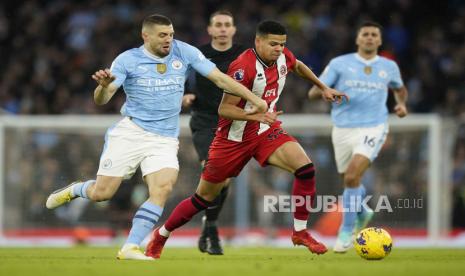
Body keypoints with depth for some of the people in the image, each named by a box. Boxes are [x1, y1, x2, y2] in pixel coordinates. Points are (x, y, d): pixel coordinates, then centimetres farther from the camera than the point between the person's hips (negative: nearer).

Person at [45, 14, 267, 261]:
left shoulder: (185, 53, 1)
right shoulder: (127, 60, -5)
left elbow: (220, 78, 3)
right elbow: (101, 100, -10)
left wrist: (254, 99, -1)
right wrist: (104, 85, -34)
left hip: (165, 139, 2)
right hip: (130, 133, -2)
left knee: (163, 189, -23)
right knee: (101, 193, -5)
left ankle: (130, 248, -17)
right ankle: (74, 190, 31)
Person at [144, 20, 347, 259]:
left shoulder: (283, 57, -5)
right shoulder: (244, 67, -27)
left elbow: (298, 66, 22)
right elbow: (224, 109, -27)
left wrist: (323, 87, 25)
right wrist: (257, 115, -40)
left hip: (266, 131, 5)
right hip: (235, 138, -5)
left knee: (305, 168, -21)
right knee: (204, 198, 5)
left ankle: (300, 232, -7)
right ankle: (160, 236, 27)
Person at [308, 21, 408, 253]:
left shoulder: (389, 67, 9)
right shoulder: (339, 64, 2)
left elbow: (399, 88, 30)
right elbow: (313, 93, 0)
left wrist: (401, 104, 9)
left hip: (373, 129, -2)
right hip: (343, 129, 2)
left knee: (352, 177, -21)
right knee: (349, 181, 13)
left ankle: (346, 231, -10)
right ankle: (362, 213, 46)